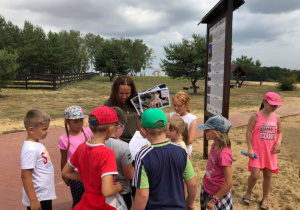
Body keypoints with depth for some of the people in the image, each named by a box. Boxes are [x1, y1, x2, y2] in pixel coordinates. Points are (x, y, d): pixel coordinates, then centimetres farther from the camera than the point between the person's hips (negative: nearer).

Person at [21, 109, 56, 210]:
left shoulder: (37, 144, 4)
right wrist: (33, 200, -22)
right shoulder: (30, 149, -23)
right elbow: (25, 176, -24)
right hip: (38, 199, -9)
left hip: (45, 195, 9)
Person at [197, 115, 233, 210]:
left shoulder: (223, 154, -29)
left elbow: (229, 183, -24)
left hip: (218, 195, -7)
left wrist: (214, 200, -17)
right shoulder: (214, 145, -5)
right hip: (207, 190, 7)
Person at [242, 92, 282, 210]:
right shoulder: (256, 116, -10)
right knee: (255, 175, -8)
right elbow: (249, 132, -10)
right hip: (257, 151, -4)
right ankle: (248, 192, 22)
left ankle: (265, 199, 28)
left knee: (268, 175, 10)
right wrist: (250, 149, -14)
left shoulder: (276, 118, 3)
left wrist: (278, 143, -5)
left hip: (270, 152, 4)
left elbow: (279, 132, 15)